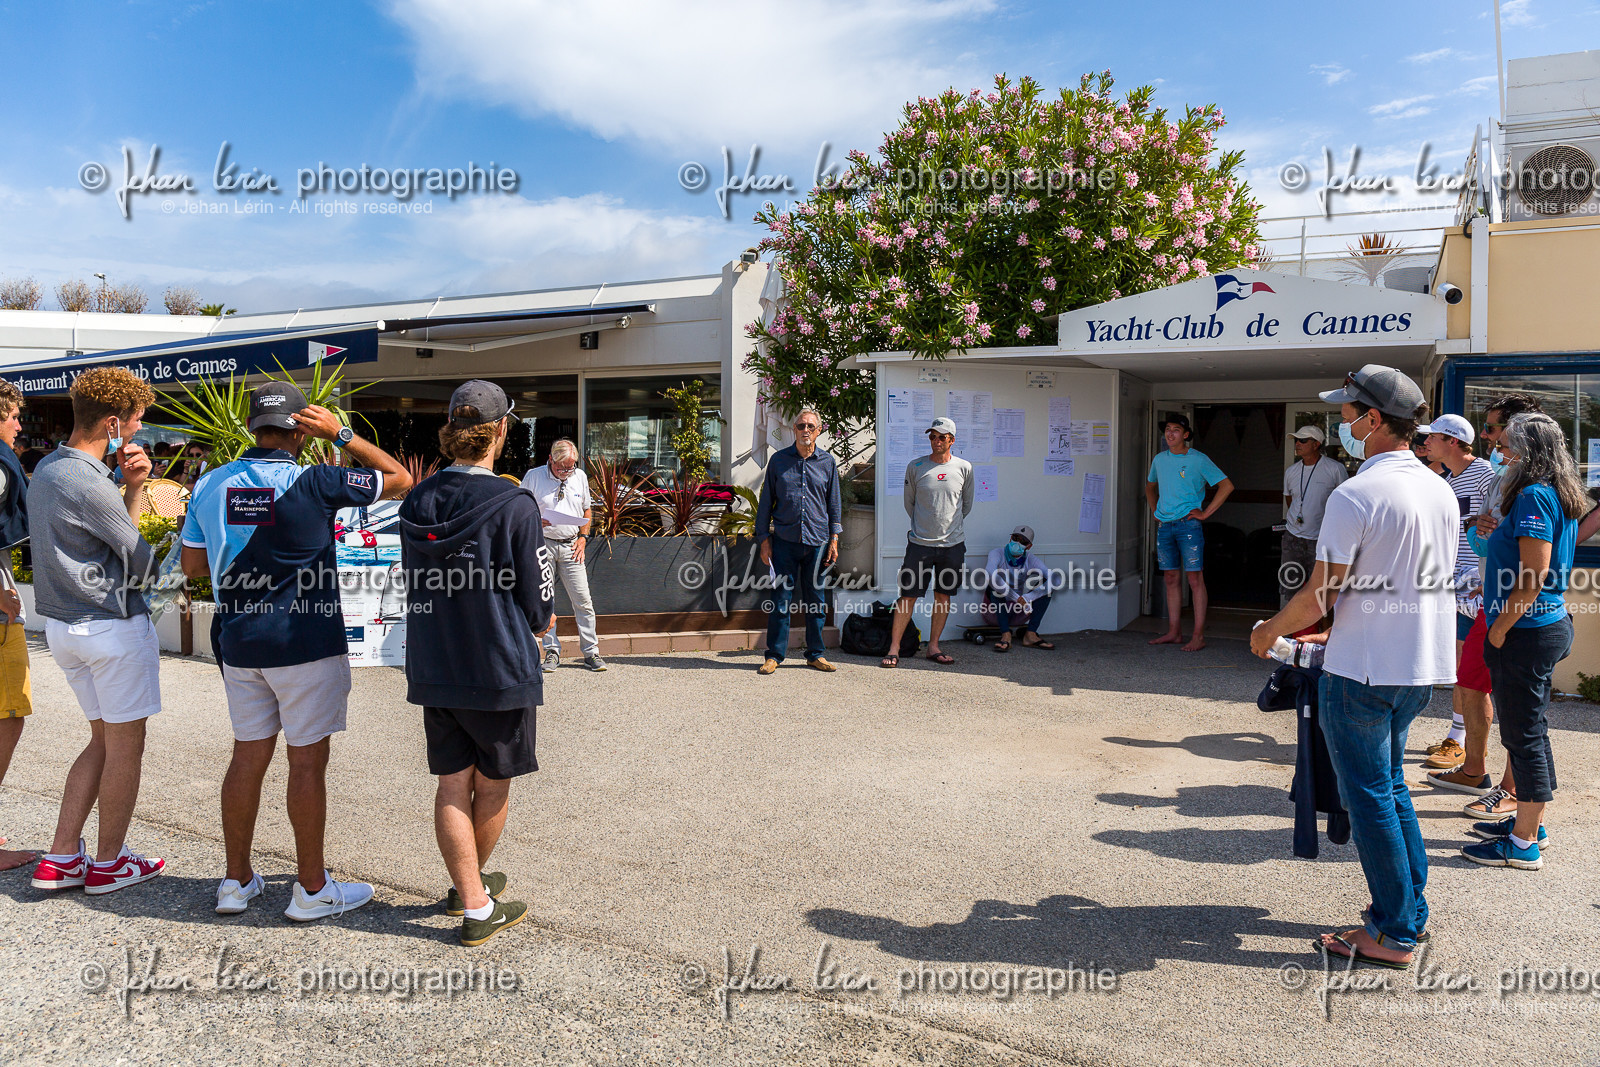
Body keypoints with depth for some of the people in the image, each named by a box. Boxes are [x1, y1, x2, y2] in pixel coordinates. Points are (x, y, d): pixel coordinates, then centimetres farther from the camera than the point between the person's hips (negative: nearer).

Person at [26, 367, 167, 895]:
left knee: (103, 741, 19)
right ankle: (109, 862, 17)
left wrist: (133, 485, 0)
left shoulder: (45, 469, 10)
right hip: (112, 626, -9)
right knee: (124, 748, 6)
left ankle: (60, 858, 20)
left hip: (63, 627, 10)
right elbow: (143, 563, -14)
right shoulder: (90, 485, -21)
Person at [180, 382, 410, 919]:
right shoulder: (312, 483, -14)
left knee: (248, 756, 15)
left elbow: (193, 565, 9)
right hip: (306, 643, -6)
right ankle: (311, 889, 13)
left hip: (239, 644, 6)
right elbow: (400, 479, -4)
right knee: (307, 760, 3)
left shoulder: (210, 484, 3)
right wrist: (342, 435, -3)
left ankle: (237, 880, 25)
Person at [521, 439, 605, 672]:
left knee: (583, 600, -1)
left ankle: (590, 652, 6)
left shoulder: (580, 476, 8)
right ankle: (552, 652, 12)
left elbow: (587, 509, 18)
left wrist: (583, 537, 6)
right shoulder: (533, 477, -1)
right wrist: (535, 521, -16)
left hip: (571, 546, 2)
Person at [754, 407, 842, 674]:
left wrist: (834, 538, 5)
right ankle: (774, 655, 6)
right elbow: (766, 501, 8)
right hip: (785, 539, -1)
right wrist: (764, 539, 3)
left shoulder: (828, 462, 8)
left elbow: (834, 503, 13)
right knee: (781, 599, -2)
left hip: (817, 541, 1)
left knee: (815, 600, 7)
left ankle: (816, 654, 17)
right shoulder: (778, 460, 5)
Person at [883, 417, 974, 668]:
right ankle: (894, 648, 3)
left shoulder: (964, 468, 2)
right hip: (920, 543, -1)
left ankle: (933, 647, 19)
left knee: (943, 596, 8)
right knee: (908, 596, -3)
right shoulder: (915, 466, 0)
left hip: (953, 544, 2)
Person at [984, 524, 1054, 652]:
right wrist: (1016, 598, -38)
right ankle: (1005, 635, -36)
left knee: (1046, 585, -11)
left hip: (1018, 611, 3)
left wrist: (1028, 598, -29)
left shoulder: (1030, 560, -4)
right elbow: (989, 573, -37)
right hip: (996, 609, -3)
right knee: (995, 583, -30)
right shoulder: (997, 554, -13)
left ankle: (1030, 634, -20)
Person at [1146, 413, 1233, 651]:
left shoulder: (1199, 460, -3)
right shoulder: (1159, 459, 13)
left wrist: (1205, 513, -8)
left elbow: (1226, 485, -5)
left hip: (1188, 524, -6)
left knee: (1195, 579, -6)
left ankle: (1199, 636, -5)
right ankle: (1174, 632, 14)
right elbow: (1150, 486, 32)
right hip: (1164, 526, 6)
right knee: (1171, 578, 8)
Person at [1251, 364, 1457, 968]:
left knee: (1369, 796, 3)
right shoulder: (1441, 491, 8)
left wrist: (1271, 631, 1)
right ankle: (1411, 910, 30)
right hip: (1423, 667, 8)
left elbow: (1317, 598, -19)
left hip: (1362, 671, -8)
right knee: (1390, 785, 22)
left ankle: (1394, 935, 13)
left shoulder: (1355, 496, -19)